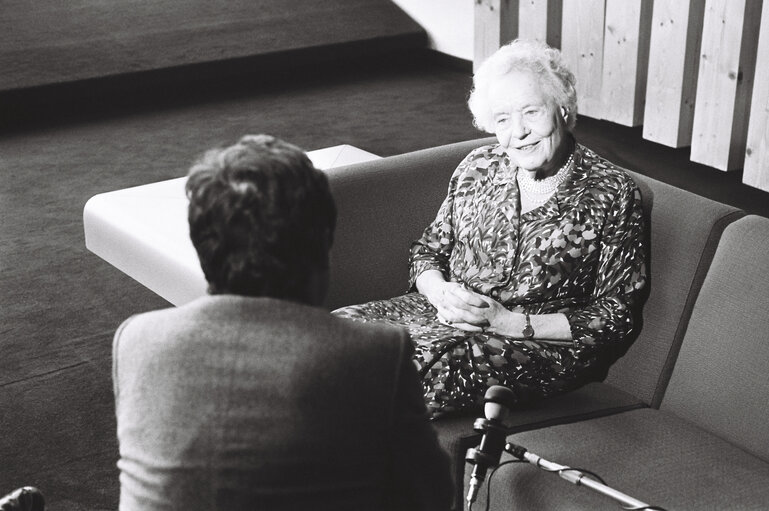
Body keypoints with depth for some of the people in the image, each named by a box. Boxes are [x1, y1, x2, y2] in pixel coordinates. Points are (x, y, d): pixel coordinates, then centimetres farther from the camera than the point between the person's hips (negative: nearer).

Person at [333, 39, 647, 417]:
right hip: (449, 315, 5)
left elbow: (616, 316, -7)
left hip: (544, 344, -5)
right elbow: (428, 251, 17)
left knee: (431, 360, -34)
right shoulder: (477, 168, 9)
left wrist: (511, 323, -16)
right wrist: (441, 291, -9)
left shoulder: (611, 194, -5)